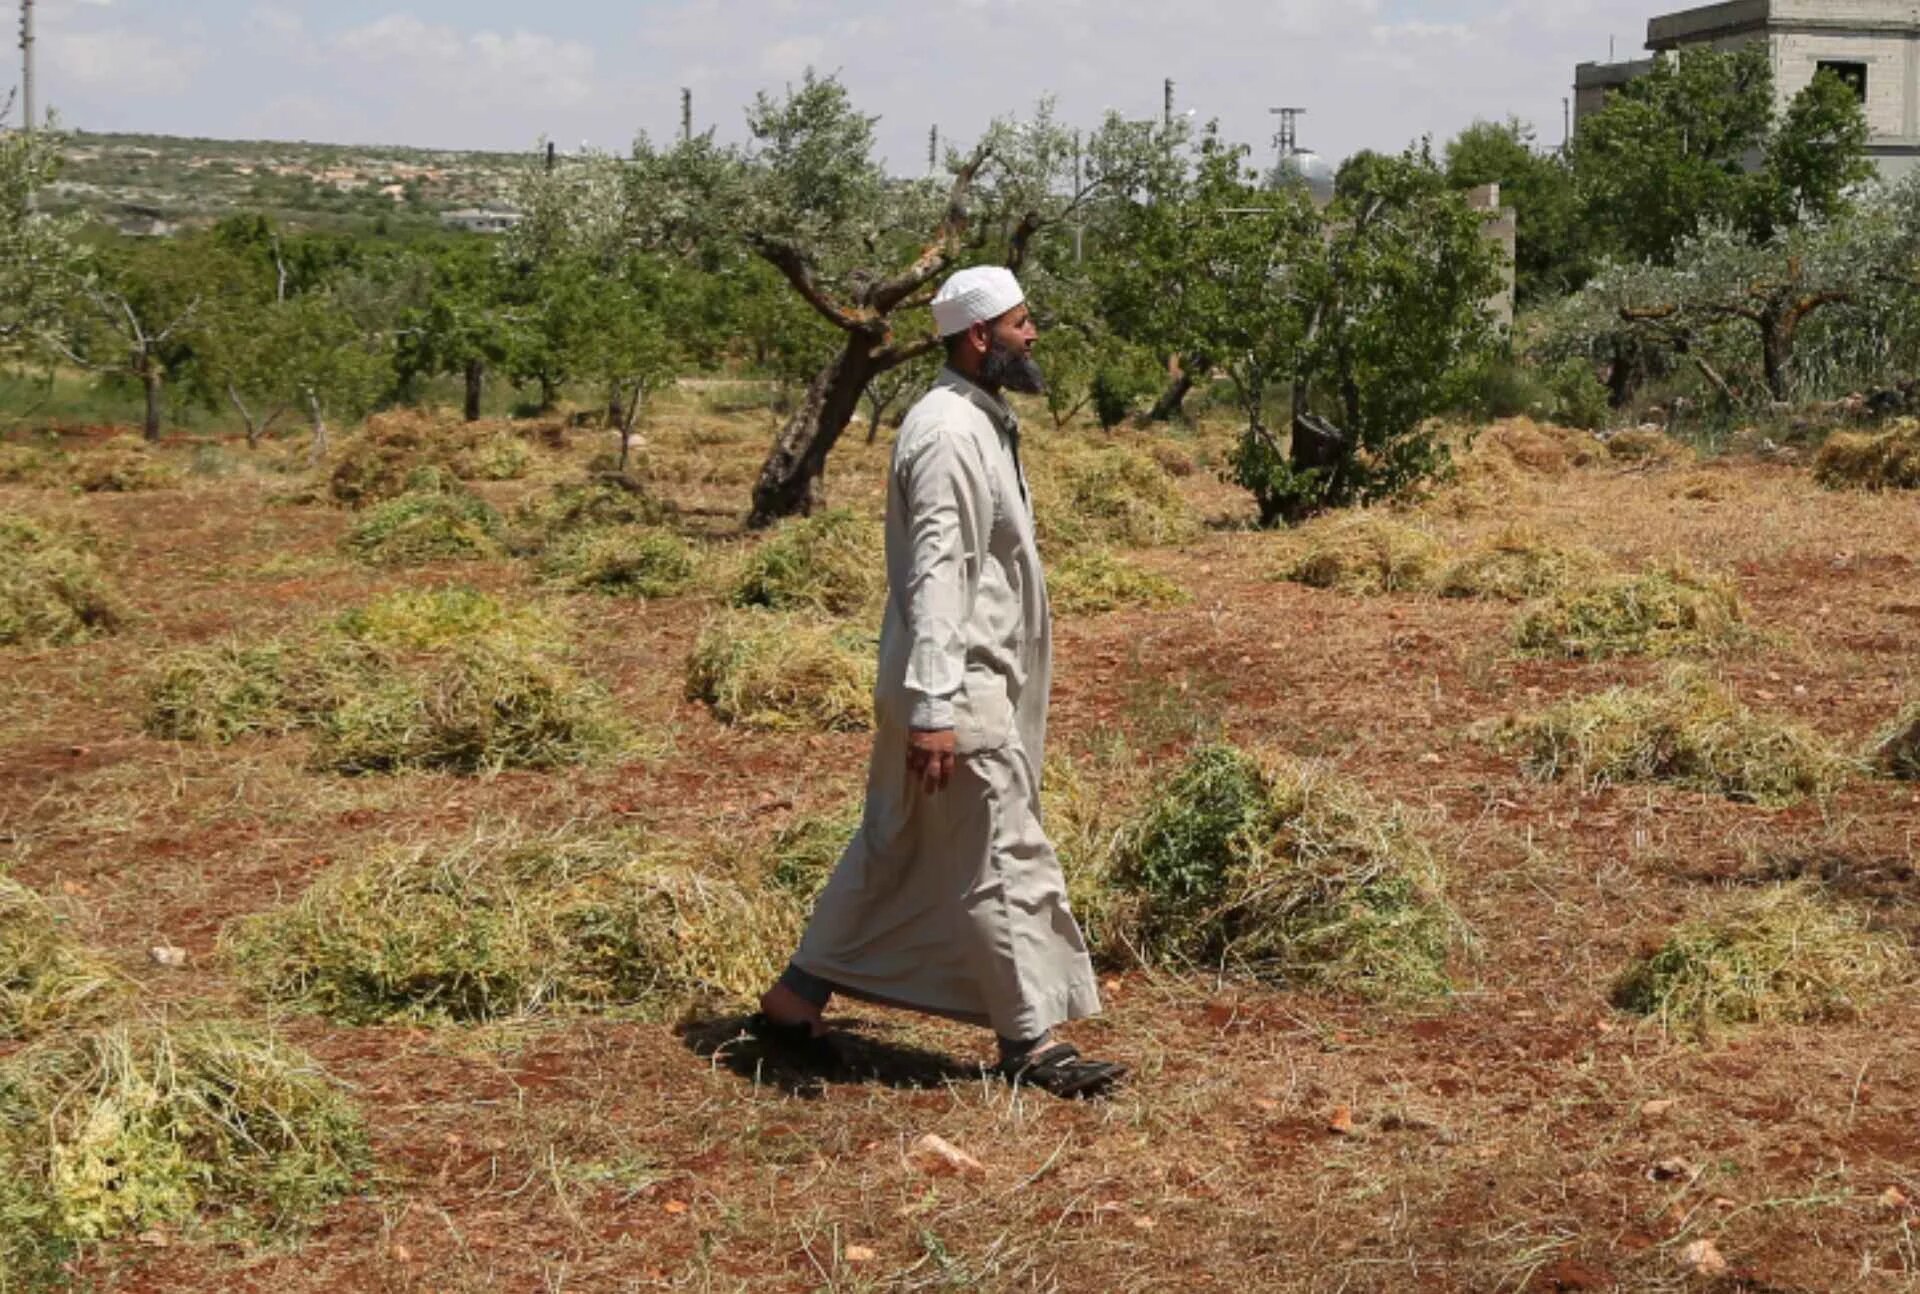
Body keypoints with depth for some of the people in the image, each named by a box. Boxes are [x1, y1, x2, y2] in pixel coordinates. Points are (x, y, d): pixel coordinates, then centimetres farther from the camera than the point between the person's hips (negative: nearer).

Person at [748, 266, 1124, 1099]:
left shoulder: (984, 423, 15)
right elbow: (934, 574, -24)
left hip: (978, 678, 10)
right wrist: (933, 710, -28)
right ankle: (1031, 1041, 8)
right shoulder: (948, 433, -18)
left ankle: (795, 999, 25)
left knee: (895, 850, 16)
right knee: (1004, 859, -2)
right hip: (958, 687, -10)